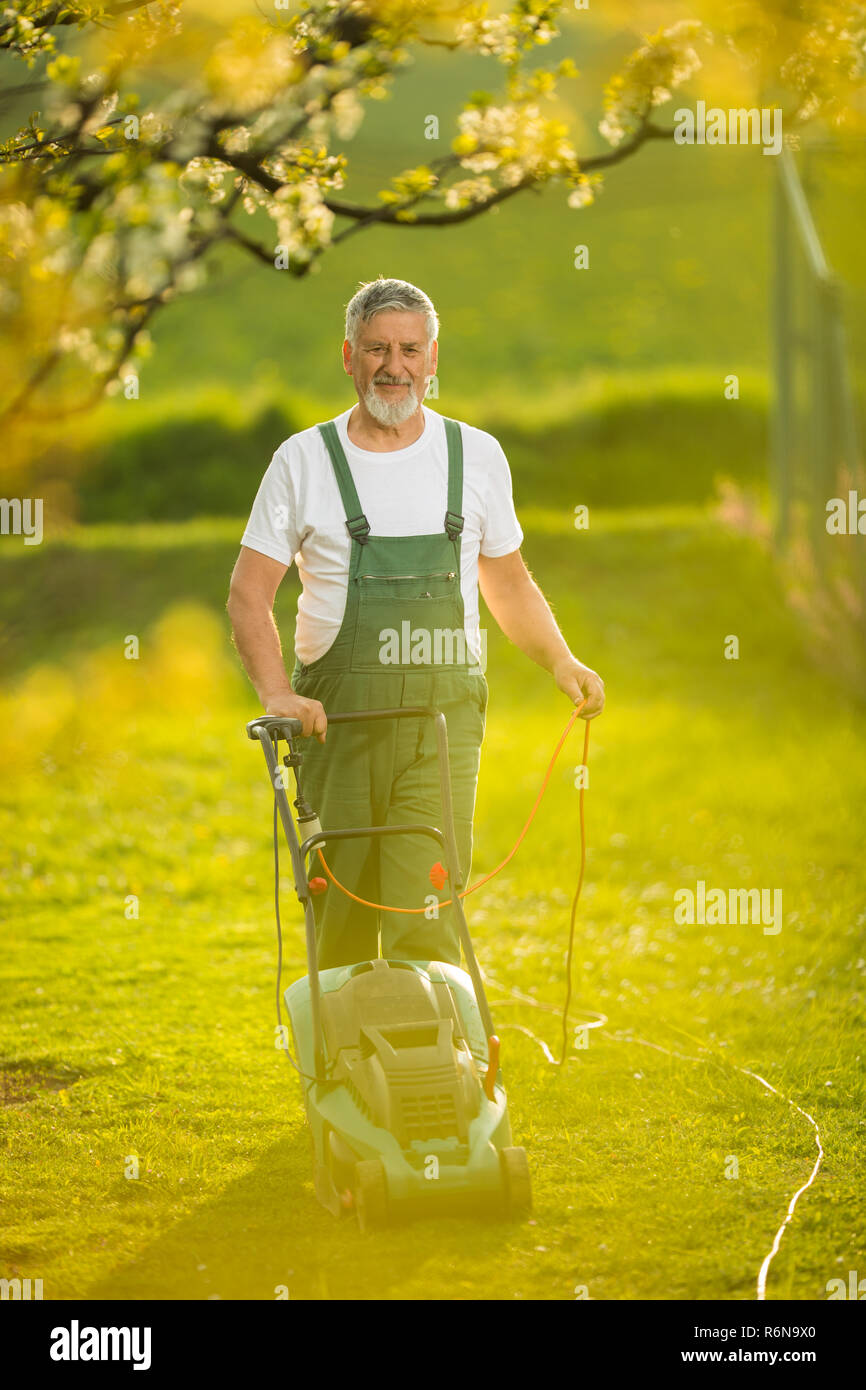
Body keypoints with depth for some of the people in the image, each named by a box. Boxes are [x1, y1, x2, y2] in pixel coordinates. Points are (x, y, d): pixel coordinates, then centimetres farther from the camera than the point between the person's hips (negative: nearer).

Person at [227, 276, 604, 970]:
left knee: (425, 922, -12)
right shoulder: (304, 460, 4)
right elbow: (249, 592, 2)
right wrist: (277, 693, -13)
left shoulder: (477, 457, 9)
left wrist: (562, 662, 4)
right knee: (341, 921, 3)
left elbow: (510, 584, 20)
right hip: (336, 719, 0)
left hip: (441, 716, 0)